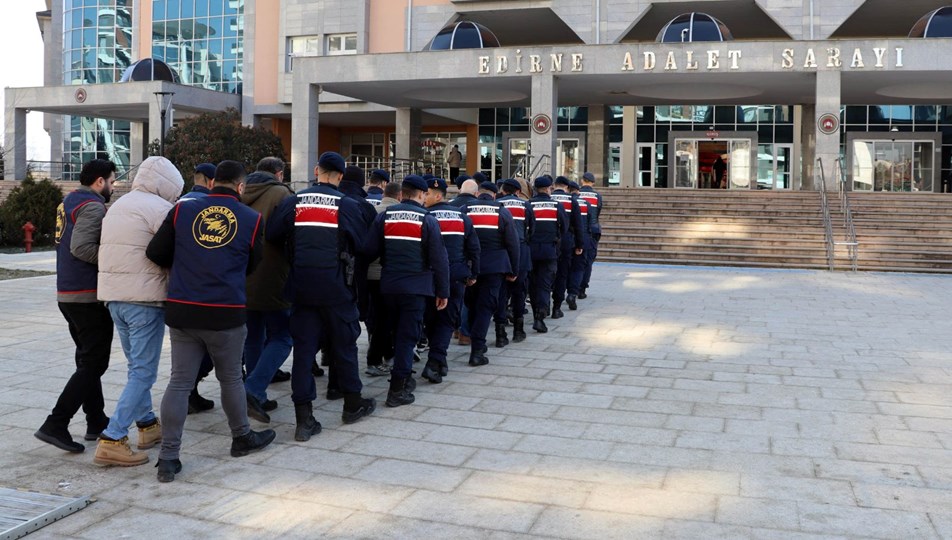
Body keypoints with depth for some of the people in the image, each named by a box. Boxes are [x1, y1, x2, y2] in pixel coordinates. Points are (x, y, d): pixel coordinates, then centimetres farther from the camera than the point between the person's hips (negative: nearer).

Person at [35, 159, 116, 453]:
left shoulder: (69, 203, 15)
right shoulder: (92, 207, -13)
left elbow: (73, 245, 14)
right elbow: (82, 247, -25)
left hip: (68, 294, 10)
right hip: (88, 296, -10)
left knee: (88, 359, 16)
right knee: (93, 363, -4)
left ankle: (96, 421, 23)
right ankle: (55, 425, -8)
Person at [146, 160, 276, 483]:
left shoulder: (183, 210, 2)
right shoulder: (251, 219, -1)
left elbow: (155, 253, 2)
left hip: (181, 311, 2)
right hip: (227, 314, -2)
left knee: (179, 382, 6)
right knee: (230, 378, 15)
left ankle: (168, 458, 6)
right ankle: (242, 438, 34)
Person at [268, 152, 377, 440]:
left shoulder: (292, 203, -1)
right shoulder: (347, 205, -6)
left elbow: (271, 238, -2)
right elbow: (362, 244, 0)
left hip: (301, 288, 2)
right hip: (336, 288, -2)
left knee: (303, 348, 5)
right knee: (343, 345, 13)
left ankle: (304, 418, 5)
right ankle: (352, 404, 27)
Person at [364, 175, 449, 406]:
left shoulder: (384, 216, 2)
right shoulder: (427, 220, -6)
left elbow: (370, 250, -2)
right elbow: (439, 259, -7)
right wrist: (443, 292, 0)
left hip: (389, 285, 4)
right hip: (415, 287, -4)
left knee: (398, 332, 19)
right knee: (408, 335, 1)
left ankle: (404, 377, 31)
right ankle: (398, 388, 0)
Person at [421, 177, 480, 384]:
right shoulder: (462, 217, 7)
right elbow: (474, 247, 9)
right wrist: (473, 274, 16)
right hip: (456, 276, 2)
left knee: (430, 318, 13)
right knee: (448, 320, 5)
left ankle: (438, 361, 20)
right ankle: (435, 362, -10)